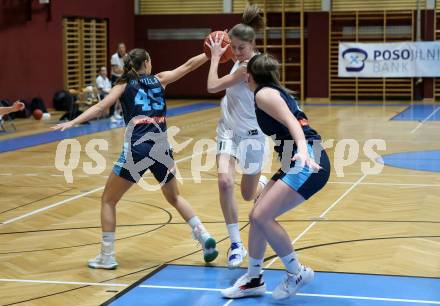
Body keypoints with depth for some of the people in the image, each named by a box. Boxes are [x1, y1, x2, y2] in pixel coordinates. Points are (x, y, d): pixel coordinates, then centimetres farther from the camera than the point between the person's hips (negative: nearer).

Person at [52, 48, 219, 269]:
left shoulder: (124, 85, 10)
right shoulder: (159, 80, 16)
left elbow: (100, 107, -3)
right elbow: (189, 65, 21)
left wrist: (72, 123, -8)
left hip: (137, 149, -3)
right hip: (161, 147, 3)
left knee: (108, 200, 12)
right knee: (174, 197, 25)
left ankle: (107, 256, 8)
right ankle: (204, 236, 12)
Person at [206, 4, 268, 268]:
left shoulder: (248, 67, -24)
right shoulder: (244, 60, 0)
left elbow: (213, 86, -21)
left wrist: (215, 57, -8)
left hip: (250, 135, -6)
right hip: (228, 130, 6)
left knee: (248, 195, 11)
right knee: (224, 181, -18)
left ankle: (263, 184, 51)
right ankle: (236, 244, -11)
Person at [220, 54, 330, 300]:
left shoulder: (264, 94, -5)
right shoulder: (277, 92, 21)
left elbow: (292, 122, -20)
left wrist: (302, 150, -37)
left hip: (309, 163, -10)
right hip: (300, 162, 10)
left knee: (262, 216, -17)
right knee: (258, 216, 10)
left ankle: (297, 273, -2)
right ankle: (254, 280, 21)